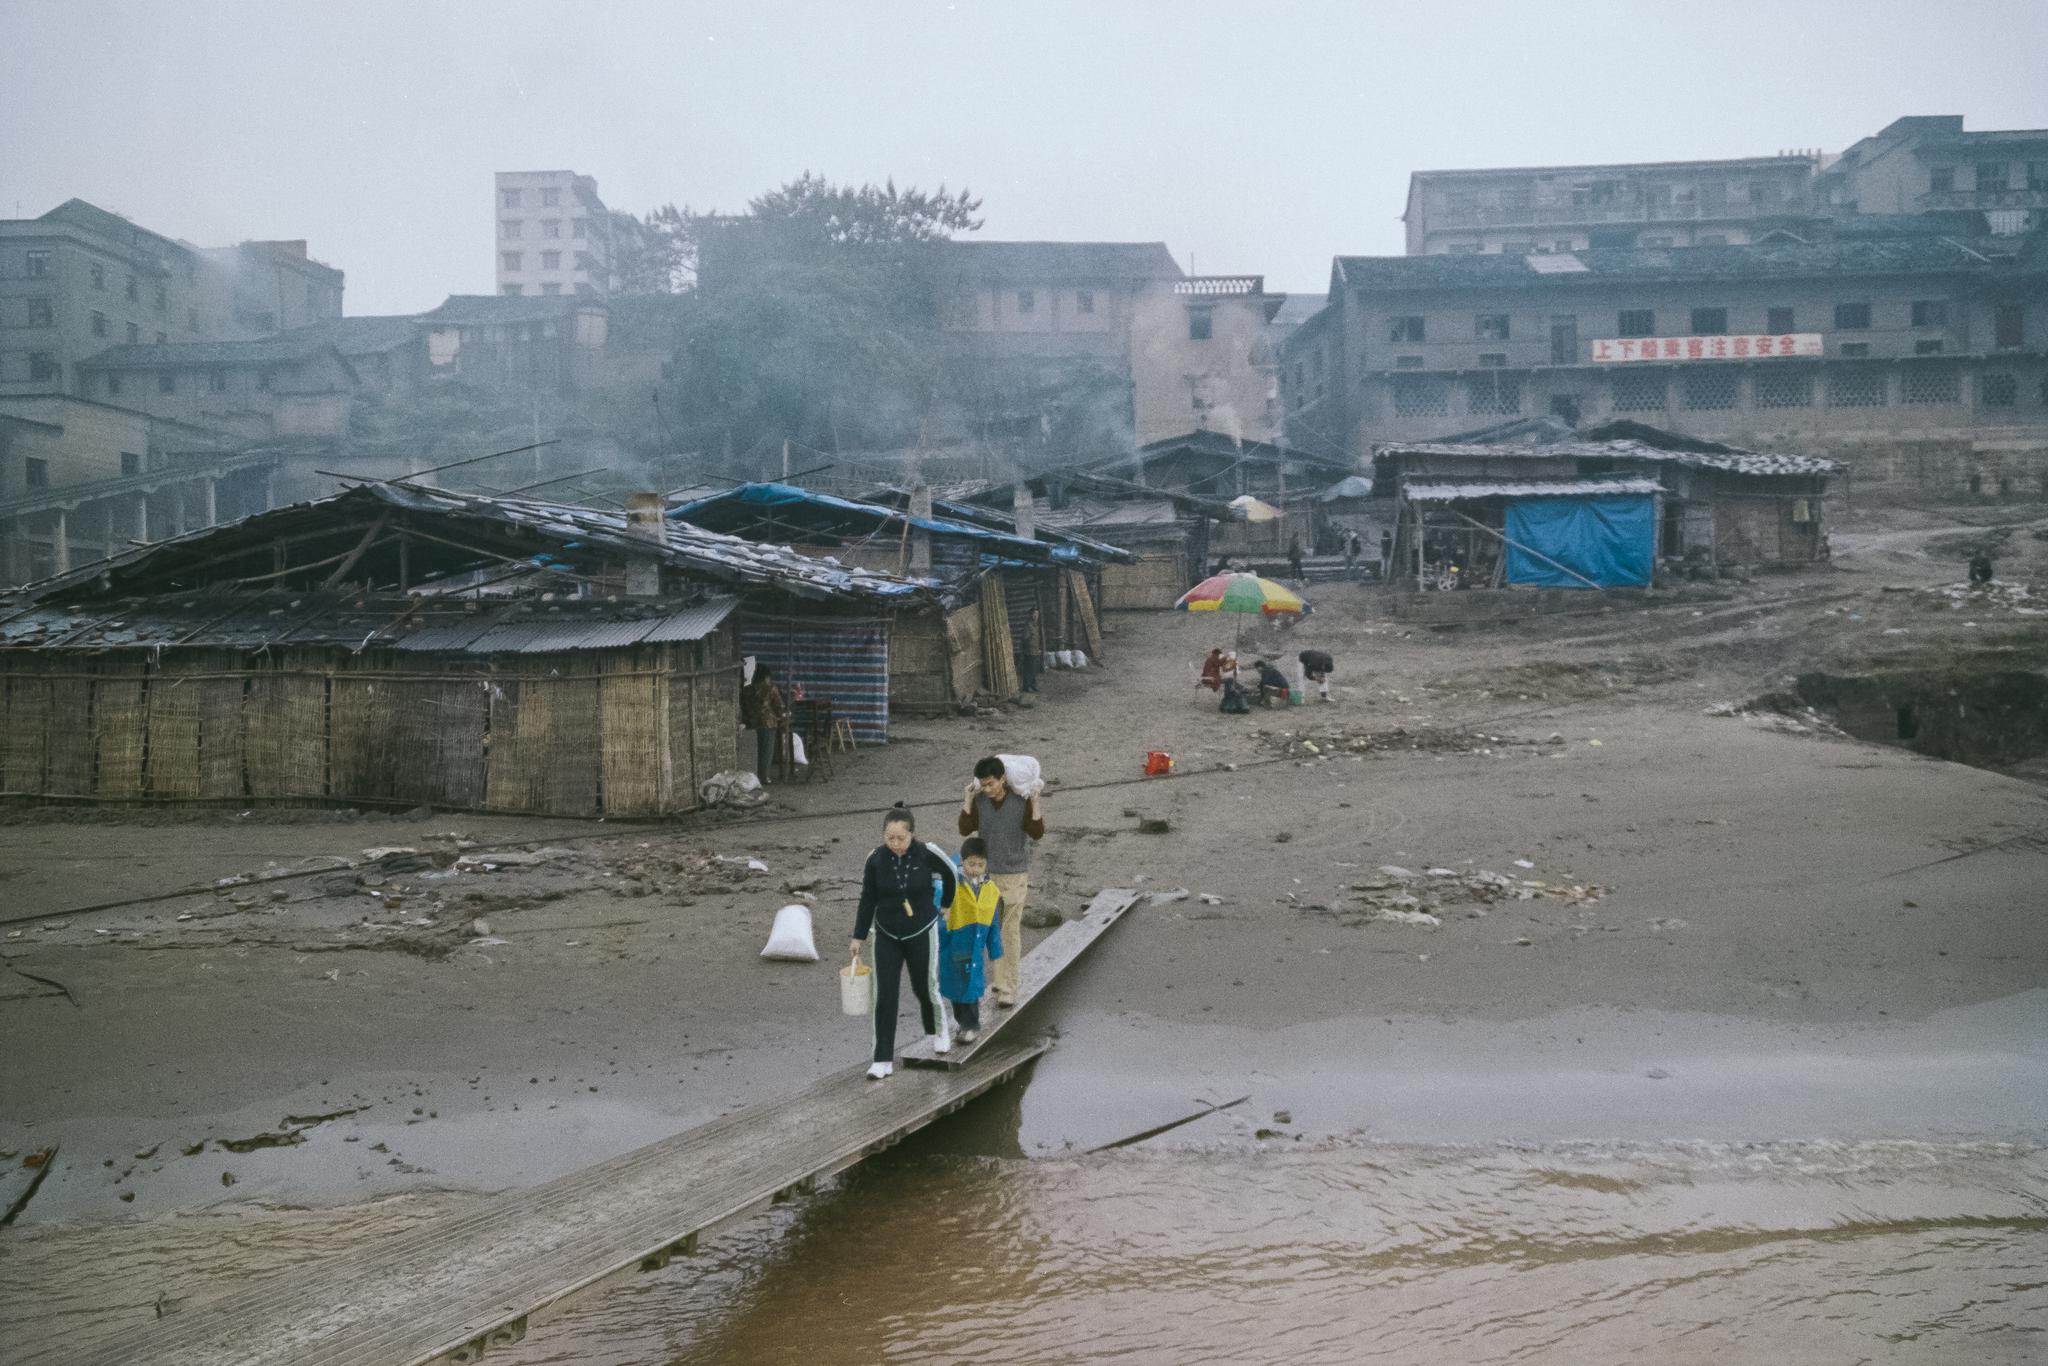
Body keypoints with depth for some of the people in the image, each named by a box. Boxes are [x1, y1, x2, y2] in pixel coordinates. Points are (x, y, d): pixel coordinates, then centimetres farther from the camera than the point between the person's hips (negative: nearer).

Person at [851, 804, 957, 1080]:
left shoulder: (927, 853, -18)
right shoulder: (876, 859, -13)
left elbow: (949, 875, 3)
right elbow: (868, 899, -2)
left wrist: (945, 906, 15)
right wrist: (859, 936, 0)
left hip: (922, 933, -1)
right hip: (887, 935, 1)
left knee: (925, 987, 11)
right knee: (885, 995, -3)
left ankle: (939, 1028, 44)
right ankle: (883, 1059, 3)